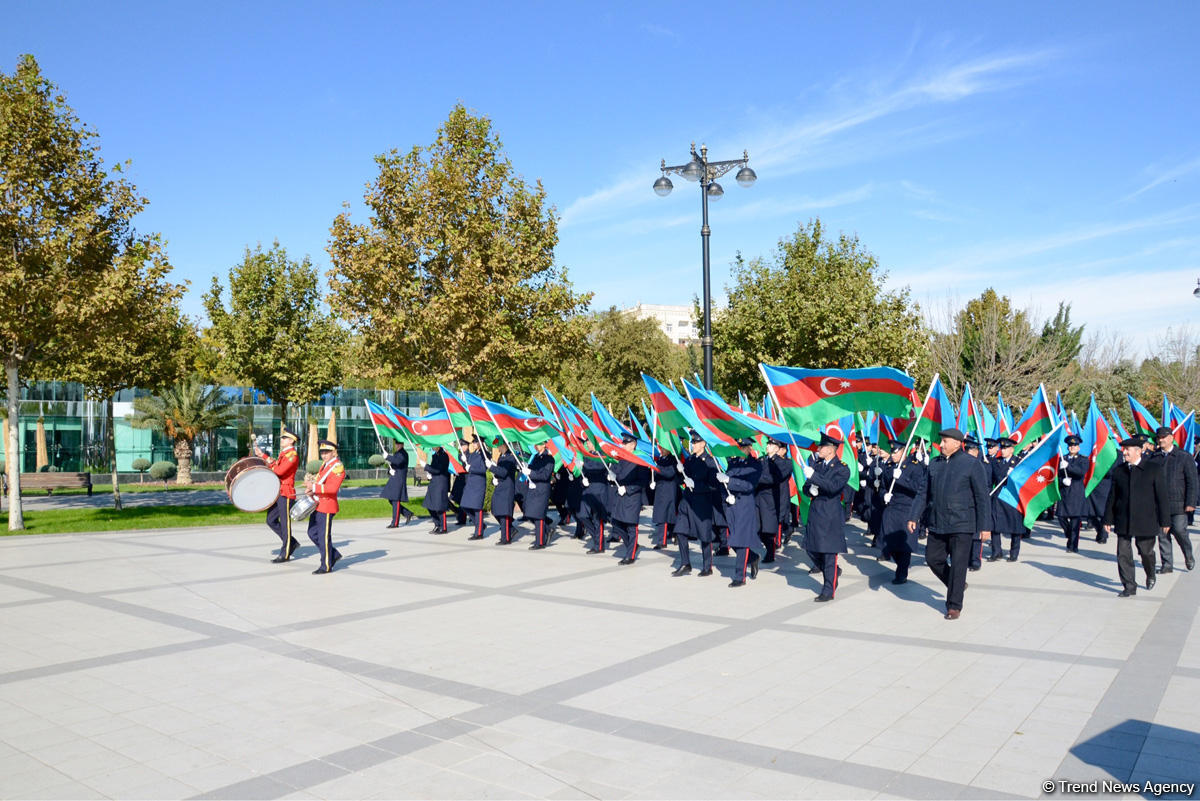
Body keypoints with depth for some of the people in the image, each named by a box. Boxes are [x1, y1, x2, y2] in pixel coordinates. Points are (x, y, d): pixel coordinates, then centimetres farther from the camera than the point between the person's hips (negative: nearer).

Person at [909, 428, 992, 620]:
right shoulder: (935, 464, 10)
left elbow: (982, 497, -6)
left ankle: (954, 605, 11)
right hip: (937, 524, 6)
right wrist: (914, 516, 7)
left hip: (961, 525, -6)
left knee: (958, 565, -1)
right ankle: (958, 586, 32)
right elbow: (924, 493, 14)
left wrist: (985, 525, -10)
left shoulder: (972, 464, -6)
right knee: (933, 558, 8)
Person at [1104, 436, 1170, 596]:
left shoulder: (1154, 468, -4)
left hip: (1146, 521, -3)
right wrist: (1108, 519, 9)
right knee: (1123, 554, -1)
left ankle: (1150, 576, 39)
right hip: (1123, 521, 3)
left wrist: (1165, 521, -5)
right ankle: (1129, 587, 8)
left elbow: (1163, 495, -3)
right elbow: (1112, 496, 11)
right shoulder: (1118, 470, 7)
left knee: (1146, 552, 9)